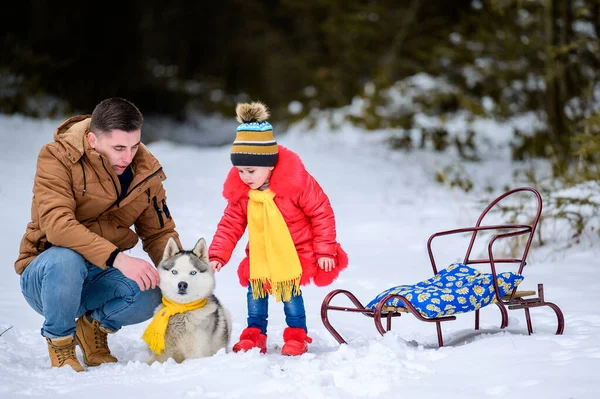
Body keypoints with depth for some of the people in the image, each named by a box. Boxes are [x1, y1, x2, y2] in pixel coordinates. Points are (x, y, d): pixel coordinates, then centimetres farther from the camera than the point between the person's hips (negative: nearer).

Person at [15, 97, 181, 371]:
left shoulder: (146, 171, -2)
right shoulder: (57, 158, -18)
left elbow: (160, 233, 5)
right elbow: (57, 223, -32)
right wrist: (117, 258, -43)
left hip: (99, 277, 4)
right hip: (43, 276, -4)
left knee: (149, 294, -27)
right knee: (67, 259, -39)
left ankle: (95, 324, 7)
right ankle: (59, 340, -10)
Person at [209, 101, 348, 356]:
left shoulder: (297, 182, -24)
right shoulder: (239, 191, -10)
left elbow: (322, 213, -14)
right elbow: (230, 225, -3)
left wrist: (325, 250, -11)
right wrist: (217, 255, -14)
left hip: (295, 252, -4)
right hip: (260, 256, 4)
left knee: (290, 294, -4)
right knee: (255, 292, 2)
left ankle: (297, 335, 14)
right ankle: (255, 335, 17)